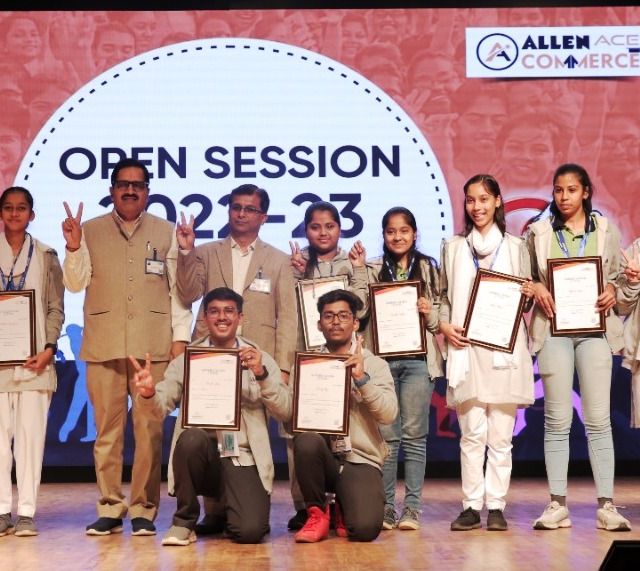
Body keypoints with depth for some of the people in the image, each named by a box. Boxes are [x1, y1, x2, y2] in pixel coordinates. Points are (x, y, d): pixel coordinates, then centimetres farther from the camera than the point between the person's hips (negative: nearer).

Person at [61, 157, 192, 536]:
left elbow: (178, 289, 6)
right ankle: (110, 508, 12)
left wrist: (180, 336, -1)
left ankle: (143, 509, 7)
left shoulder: (166, 232, 8)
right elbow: (76, 284, 3)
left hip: (153, 345, -1)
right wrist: (73, 249, -13)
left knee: (150, 430, -1)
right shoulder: (90, 231, 9)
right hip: (103, 345, 1)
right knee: (107, 430, 4)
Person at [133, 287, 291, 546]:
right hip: (201, 455, 1)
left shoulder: (261, 359, 8)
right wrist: (148, 393, -27)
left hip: (243, 460, 0)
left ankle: (221, 506, 15)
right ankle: (184, 520, -11)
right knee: (192, 437, -35)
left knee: (250, 531, -24)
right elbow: (159, 409, -3)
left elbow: (285, 411, -1)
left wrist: (261, 374, -16)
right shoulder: (187, 360, 8)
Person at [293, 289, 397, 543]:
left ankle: (343, 507, 15)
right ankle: (317, 513, -7)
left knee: (365, 528, -26)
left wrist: (362, 378, -17)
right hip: (321, 455, 1)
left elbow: (388, 414, -7)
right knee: (306, 440, -35)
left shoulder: (374, 364, 6)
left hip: (361, 459, -1)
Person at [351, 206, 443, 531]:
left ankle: (412, 508, 5)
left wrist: (430, 312, -12)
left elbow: (438, 319, 9)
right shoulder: (373, 269, 10)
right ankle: (385, 507, 7)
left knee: (414, 435, 1)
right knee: (386, 436, 1)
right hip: (382, 358, 1)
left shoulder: (428, 268, 8)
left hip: (418, 359, 0)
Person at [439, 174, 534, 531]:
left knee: (501, 435, 0)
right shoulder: (453, 248, 14)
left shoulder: (516, 247, 12)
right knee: (472, 432, -4)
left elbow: (526, 295, 14)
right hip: (467, 350, 0)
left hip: (504, 351, 0)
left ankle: (496, 506, 6)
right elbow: (444, 295, 14)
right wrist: (444, 325, -2)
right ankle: (471, 506, 3)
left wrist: (530, 294, -8)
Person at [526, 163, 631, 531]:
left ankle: (607, 505, 1)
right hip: (554, 330, 0)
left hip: (594, 328, 0)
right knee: (557, 420, 2)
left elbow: (620, 275, 11)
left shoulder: (606, 230, 9)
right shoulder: (539, 232, 8)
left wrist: (613, 291, -10)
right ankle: (558, 505, 6)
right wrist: (536, 289, -10)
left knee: (599, 419, -2)